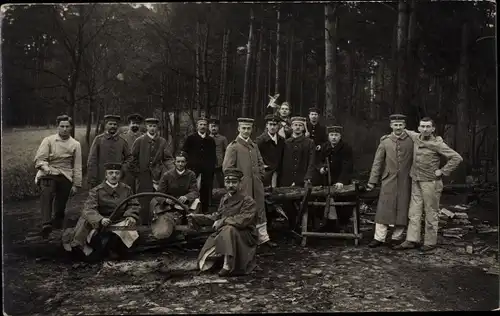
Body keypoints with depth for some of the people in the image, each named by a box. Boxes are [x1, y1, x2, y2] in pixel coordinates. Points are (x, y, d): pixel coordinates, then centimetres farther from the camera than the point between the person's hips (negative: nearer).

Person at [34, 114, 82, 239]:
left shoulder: (75, 144, 8)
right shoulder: (48, 140, 4)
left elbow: (77, 167, 9)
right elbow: (39, 158, -2)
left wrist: (76, 185, 6)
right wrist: (45, 167, -24)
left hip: (65, 176, 2)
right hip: (49, 174, -2)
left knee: (61, 204, 4)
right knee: (46, 194, -29)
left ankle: (58, 226, 27)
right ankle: (46, 224, -40)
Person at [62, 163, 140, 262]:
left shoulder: (126, 189, 6)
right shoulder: (96, 191, -6)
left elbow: (134, 205, 9)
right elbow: (89, 209, -16)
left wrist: (131, 216, -14)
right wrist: (101, 219, -35)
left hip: (120, 224, 3)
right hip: (100, 226, -2)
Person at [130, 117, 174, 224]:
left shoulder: (162, 141, 7)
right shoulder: (139, 140, 4)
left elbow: (168, 158, 5)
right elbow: (133, 158, 8)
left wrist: (174, 170, -10)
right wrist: (136, 172, 2)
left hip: (158, 176, 1)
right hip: (143, 175, -1)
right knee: (144, 203, -1)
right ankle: (144, 225, 9)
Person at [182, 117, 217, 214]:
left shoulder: (211, 140, 12)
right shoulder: (190, 138, 6)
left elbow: (213, 156, 15)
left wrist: (212, 167, 5)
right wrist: (188, 166, -2)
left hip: (207, 171, 2)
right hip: (194, 170, -2)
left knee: (206, 192, 1)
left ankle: (205, 211, 9)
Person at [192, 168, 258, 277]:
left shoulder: (248, 201, -13)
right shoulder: (224, 199, 9)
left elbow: (243, 220, -27)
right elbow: (217, 216, 20)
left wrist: (223, 221, -20)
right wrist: (196, 217, 16)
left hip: (245, 237, -6)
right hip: (222, 234, 7)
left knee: (229, 229, -39)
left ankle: (228, 266, -33)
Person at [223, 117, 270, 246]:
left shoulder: (254, 146, 14)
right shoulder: (233, 147, -7)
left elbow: (260, 163, 24)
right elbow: (227, 168, -10)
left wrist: (260, 176, 13)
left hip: (256, 187, 6)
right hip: (243, 187, -6)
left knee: (260, 211, 10)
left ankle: (263, 238, 19)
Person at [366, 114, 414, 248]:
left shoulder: (412, 140, 0)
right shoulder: (385, 141, 2)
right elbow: (377, 162, 3)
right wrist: (372, 181, 0)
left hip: (405, 182, 0)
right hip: (388, 181, 0)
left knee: (402, 209, 5)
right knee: (383, 208, 0)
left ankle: (397, 237, 18)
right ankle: (379, 237, 6)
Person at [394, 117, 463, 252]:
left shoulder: (437, 144, -13)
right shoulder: (416, 138, 5)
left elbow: (457, 158, -15)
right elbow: (408, 132, 29)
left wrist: (443, 171, -15)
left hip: (431, 182, -6)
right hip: (416, 182, 6)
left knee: (431, 213, 3)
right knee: (414, 212, 6)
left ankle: (430, 242, 13)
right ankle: (411, 240, 9)